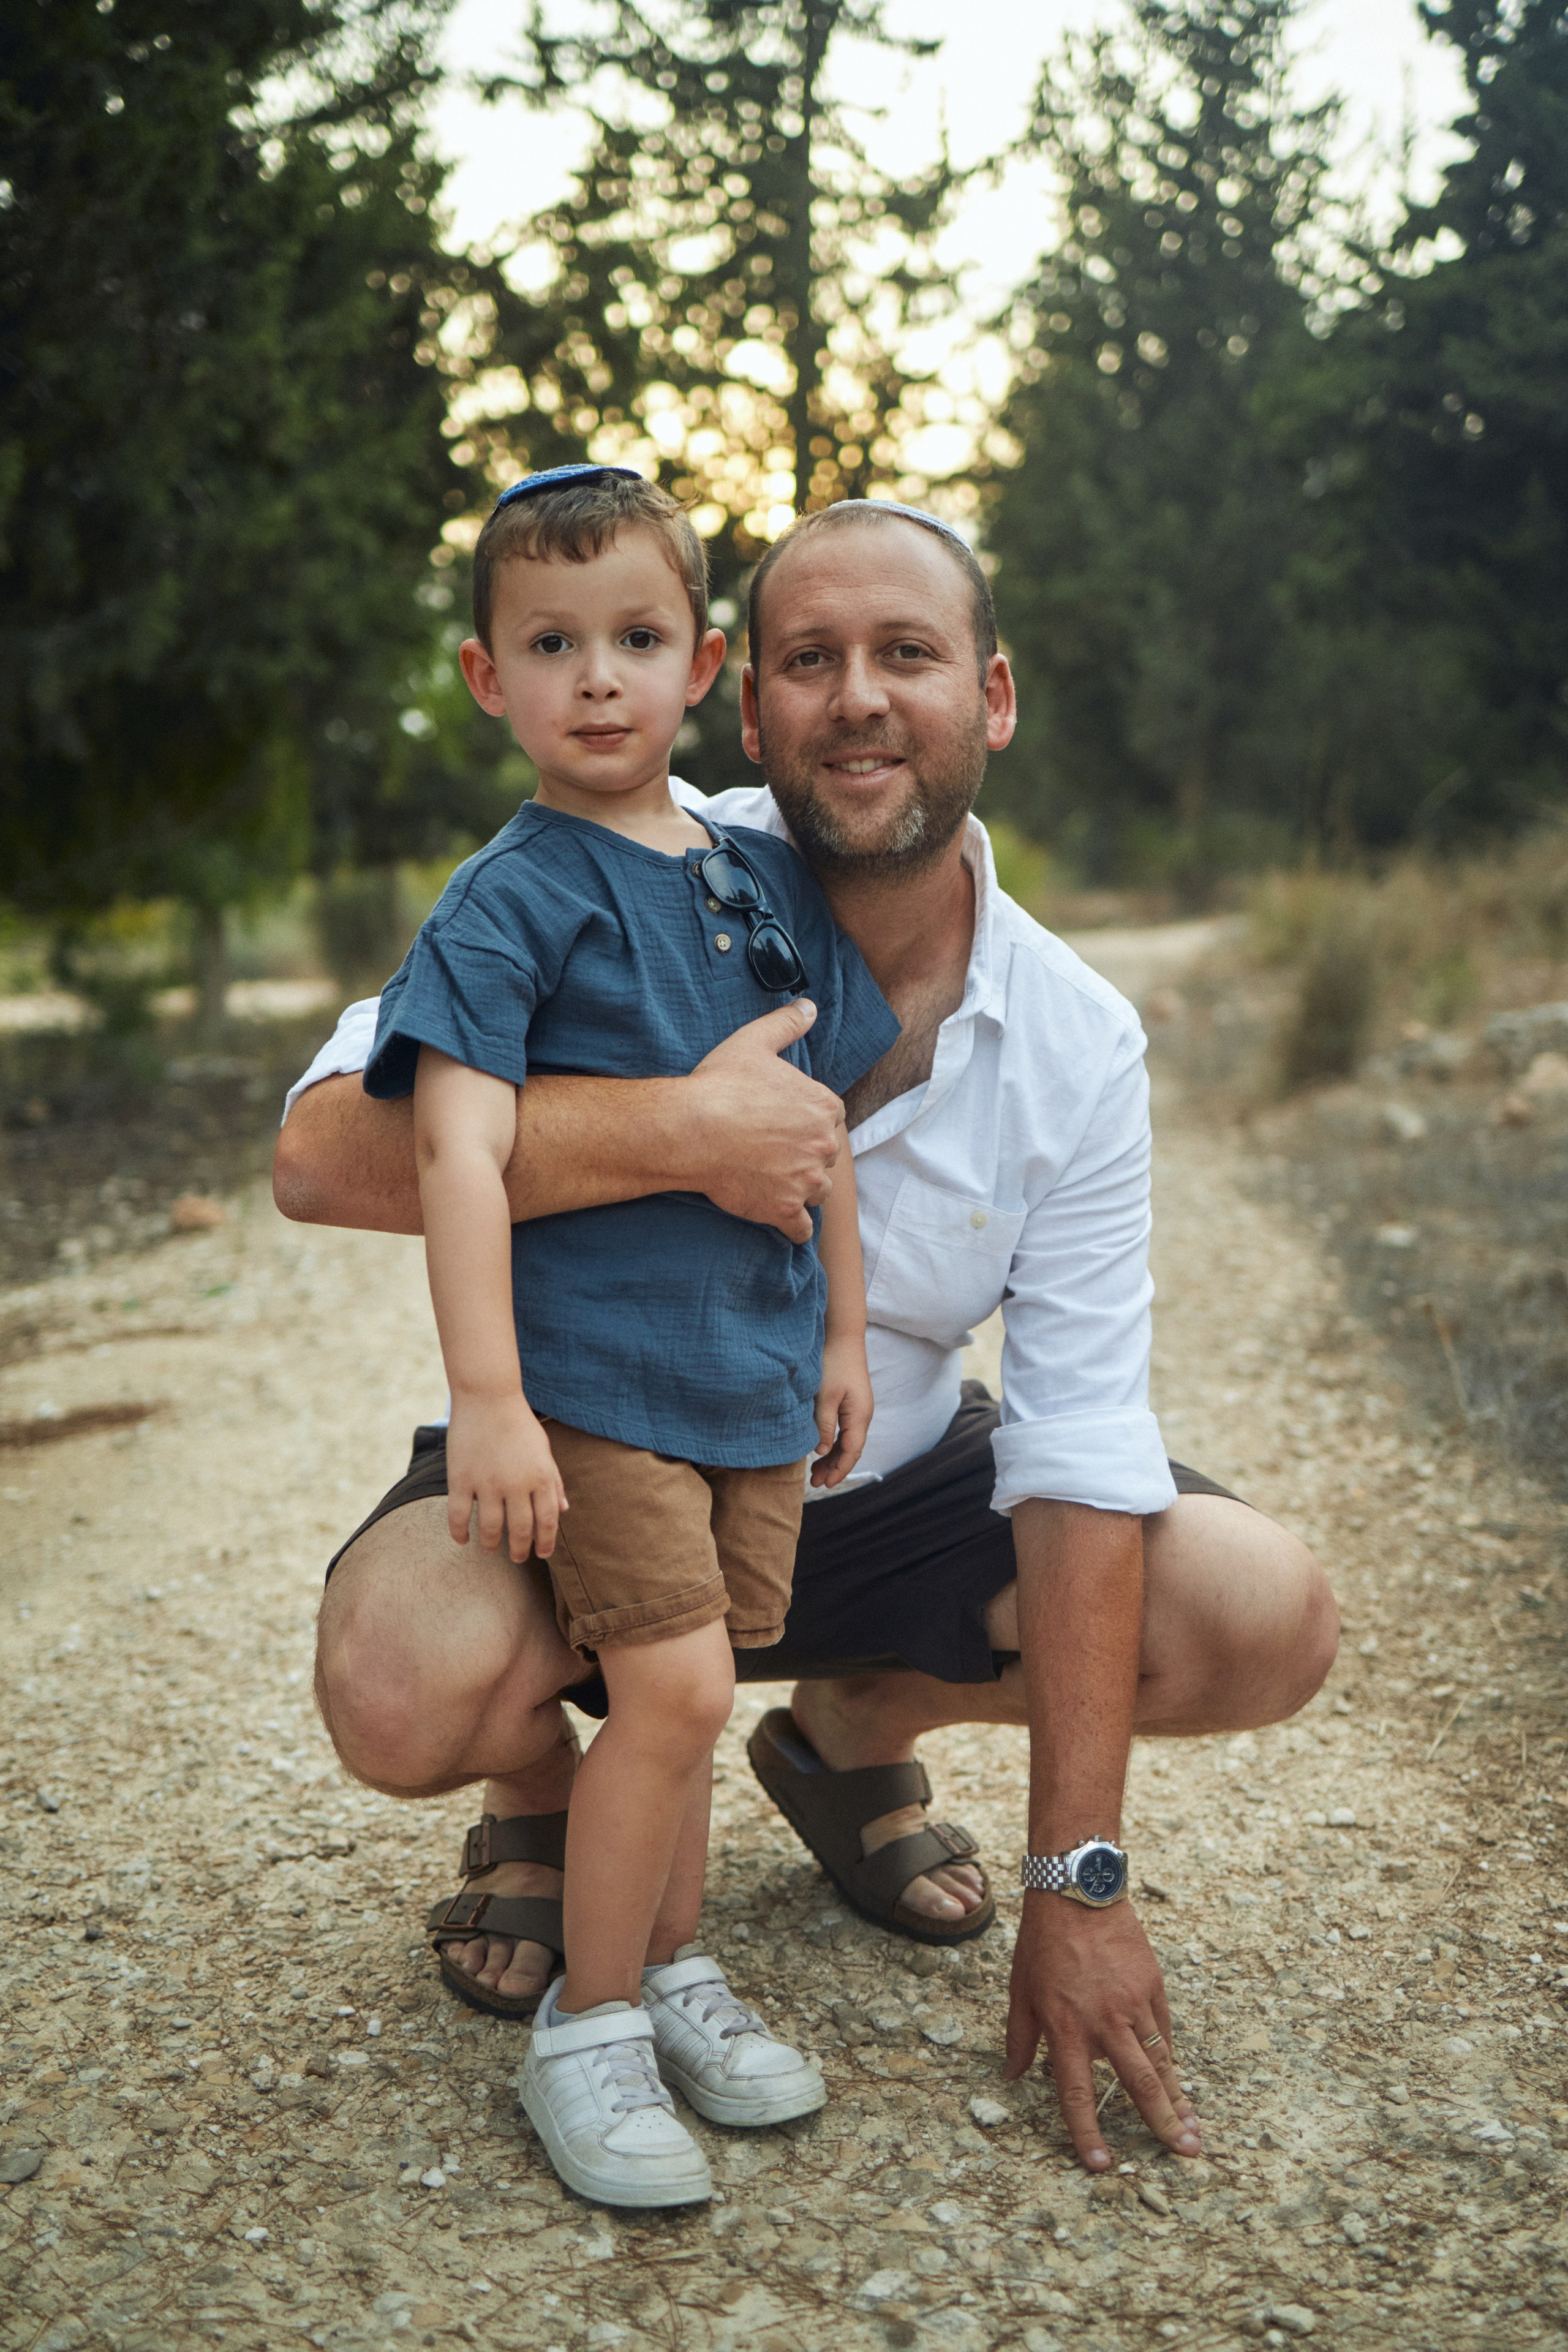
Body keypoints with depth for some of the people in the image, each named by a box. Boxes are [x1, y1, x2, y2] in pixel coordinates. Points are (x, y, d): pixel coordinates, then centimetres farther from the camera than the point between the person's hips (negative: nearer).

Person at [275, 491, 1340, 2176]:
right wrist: (681, 1131, -41)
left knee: (1265, 1623, -12)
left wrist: (1073, 1888, -16)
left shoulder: (1077, 1047, -12)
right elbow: (326, 1152, -31)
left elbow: (1082, 1454, -14)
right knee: (404, 1688, -34)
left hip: (880, 1496, 3)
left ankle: (851, 1735, 16)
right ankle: (543, 1782, 8)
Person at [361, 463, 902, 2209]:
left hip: (756, 1363, 6)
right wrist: (486, 1397, -24)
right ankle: (587, 2030, 10)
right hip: (597, 1365, -5)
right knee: (673, 1689, -10)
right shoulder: (508, 903, -9)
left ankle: (671, 1974, 32)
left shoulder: (767, 882, 9)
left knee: (681, 1694, 14)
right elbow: (457, 1150, -18)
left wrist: (842, 1332, 16)